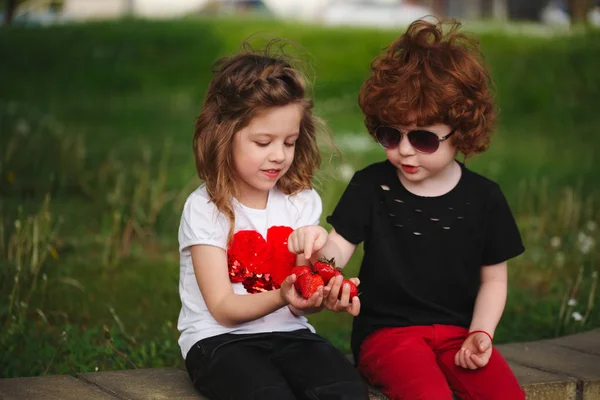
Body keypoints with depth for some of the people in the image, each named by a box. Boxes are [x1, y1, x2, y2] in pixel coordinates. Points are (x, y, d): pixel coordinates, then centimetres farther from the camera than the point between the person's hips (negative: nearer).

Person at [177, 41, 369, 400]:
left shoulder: (303, 201, 6)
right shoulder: (204, 209, -7)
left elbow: (299, 297, 1)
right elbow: (223, 309, -10)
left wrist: (317, 296, -24)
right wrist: (280, 298, -29)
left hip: (288, 333, 4)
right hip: (219, 339, -3)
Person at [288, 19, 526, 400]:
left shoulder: (484, 197, 2)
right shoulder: (371, 186, 0)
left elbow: (493, 279, 9)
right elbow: (340, 250, -5)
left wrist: (480, 333, -5)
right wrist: (320, 246, -28)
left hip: (457, 330, 2)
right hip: (387, 330, -2)